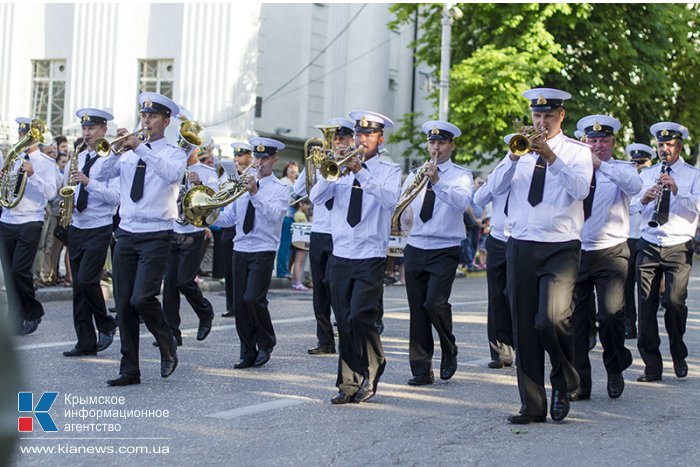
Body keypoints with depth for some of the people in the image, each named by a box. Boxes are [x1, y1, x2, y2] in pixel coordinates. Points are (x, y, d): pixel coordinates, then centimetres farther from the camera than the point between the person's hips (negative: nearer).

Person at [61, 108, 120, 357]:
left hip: (99, 229, -6)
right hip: (77, 227, 6)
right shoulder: (77, 159, 13)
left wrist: (88, 181, -25)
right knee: (78, 285, 5)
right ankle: (86, 342, 9)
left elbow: (115, 196, -16)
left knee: (87, 280, -16)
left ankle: (106, 325, 7)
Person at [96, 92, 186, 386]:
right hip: (126, 234, 5)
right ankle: (129, 370, 10)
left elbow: (172, 174, -21)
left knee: (142, 298, -18)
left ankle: (167, 345, 8)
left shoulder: (173, 154, 2)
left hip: (156, 236, -5)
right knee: (123, 304, 3)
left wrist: (140, 148, -23)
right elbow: (102, 176, 3)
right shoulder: (128, 154, 14)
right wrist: (117, 150, -11)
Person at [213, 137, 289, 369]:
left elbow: (274, 214, -20)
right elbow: (228, 218, 13)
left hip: (263, 251, -5)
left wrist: (255, 194, -29)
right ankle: (248, 353, 13)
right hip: (240, 249, 5)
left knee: (253, 298, -16)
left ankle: (266, 343, 6)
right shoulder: (242, 184, 15)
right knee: (239, 302, 3)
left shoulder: (280, 188, 0)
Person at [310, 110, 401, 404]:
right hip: (340, 256, 4)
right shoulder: (342, 169, 12)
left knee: (360, 316, -16)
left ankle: (372, 370, 7)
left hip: (371, 257, -3)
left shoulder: (389, 171, 4)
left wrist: (361, 172, -25)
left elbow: (390, 199, -17)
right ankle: (348, 384, 11)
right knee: (344, 323, 3)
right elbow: (316, 198, 0)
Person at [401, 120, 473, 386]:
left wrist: (437, 182, -31)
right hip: (415, 249, 4)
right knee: (417, 309, 2)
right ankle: (421, 370, 7)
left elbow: (463, 202, -19)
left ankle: (449, 351, 8)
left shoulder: (461, 176, 1)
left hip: (444, 251, -4)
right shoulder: (414, 176, 14)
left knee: (435, 303, -18)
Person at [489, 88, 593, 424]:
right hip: (521, 247, 4)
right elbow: (496, 187, 1)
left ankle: (563, 383, 6)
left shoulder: (577, 151, 5)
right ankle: (532, 405, 10)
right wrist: (515, 156, -13)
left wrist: (551, 156, -20)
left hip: (561, 248, -3)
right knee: (524, 328, 2)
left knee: (552, 319, -21)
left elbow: (580, 189, -13)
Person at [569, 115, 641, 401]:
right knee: (575, 318, 0)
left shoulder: (621, 170, 5)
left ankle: (615, 371, 15)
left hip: (611, 252, -2)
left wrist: (600, 165, -27)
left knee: (611, 315, -11)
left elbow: (635, 186, -18)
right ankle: (579, 383, 8)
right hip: (576, 252, 2)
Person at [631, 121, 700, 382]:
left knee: (674, 301, -13)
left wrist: (677, 191, -23)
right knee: (646, 304, -2)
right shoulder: (646, 175, 15)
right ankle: (652, 367, 4)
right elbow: (630, 208, 7)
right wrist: (644, 198, -14)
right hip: (648, 247, 3)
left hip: (679, 248, -3)